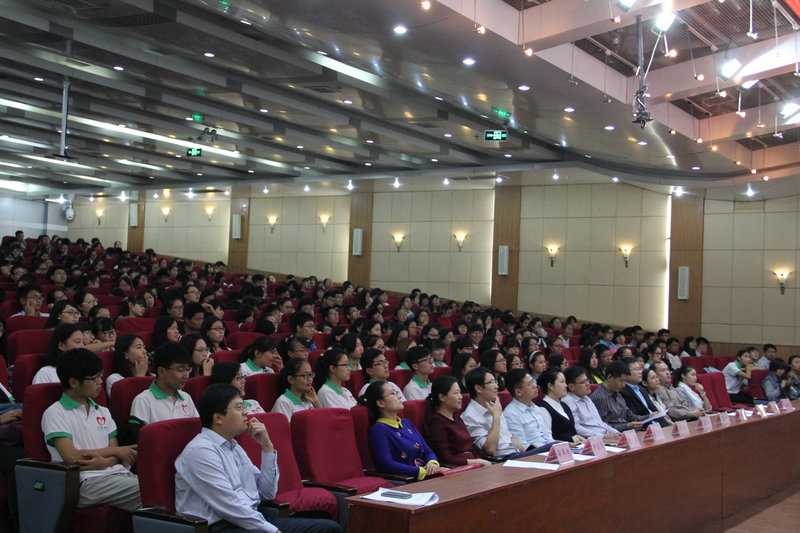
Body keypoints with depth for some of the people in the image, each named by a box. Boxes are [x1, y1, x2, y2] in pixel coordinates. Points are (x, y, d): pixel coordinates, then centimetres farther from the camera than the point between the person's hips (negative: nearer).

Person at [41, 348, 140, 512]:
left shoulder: (102, 412, 25)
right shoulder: (55, 413, 5)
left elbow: (117, 455, 16)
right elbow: (71, 457, -8)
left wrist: (104, 462, -10)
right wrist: (116, 451, 1)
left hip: (117, 474, 7)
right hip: (86, 482, -6)